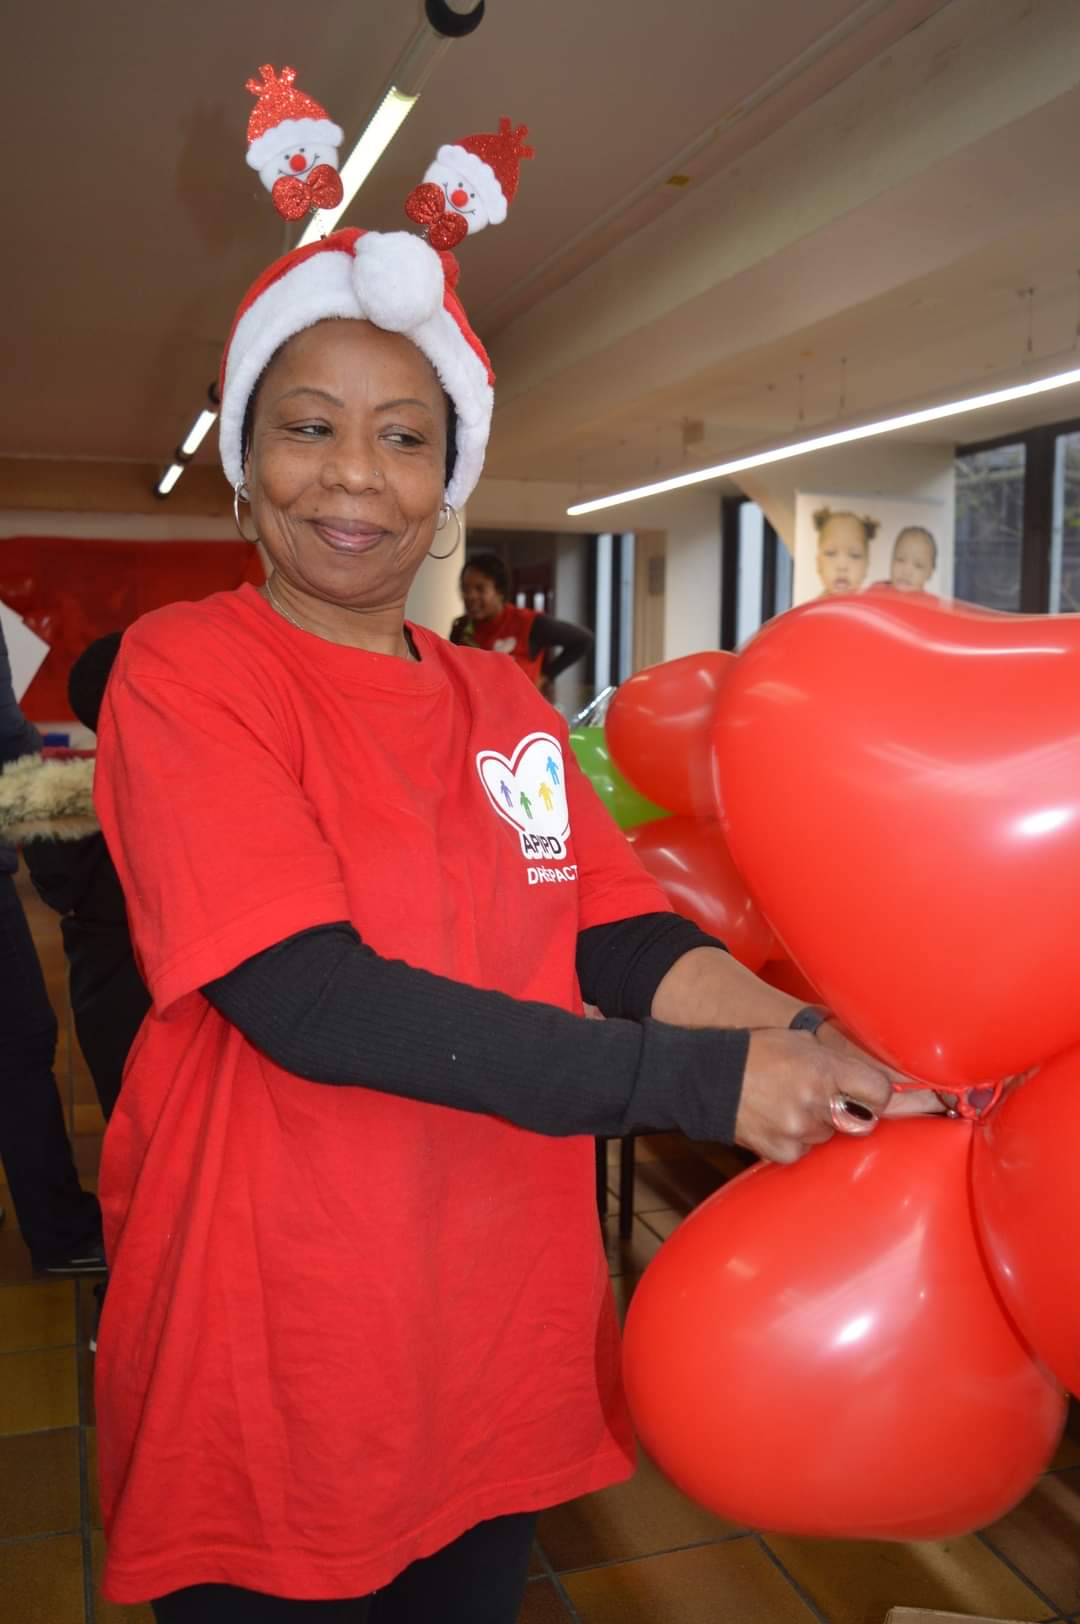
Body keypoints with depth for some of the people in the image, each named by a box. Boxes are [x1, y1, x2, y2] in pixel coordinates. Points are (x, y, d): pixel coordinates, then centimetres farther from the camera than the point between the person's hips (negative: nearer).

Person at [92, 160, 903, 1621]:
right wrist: (701, 1082, -26)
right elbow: (308, 999, -24)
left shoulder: (506, 711, 6)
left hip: (502, 1317, 5)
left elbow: (627, 938, -2)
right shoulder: (184, 669, -13)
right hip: (270, 1336, -5)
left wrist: (820, 1047, -22)